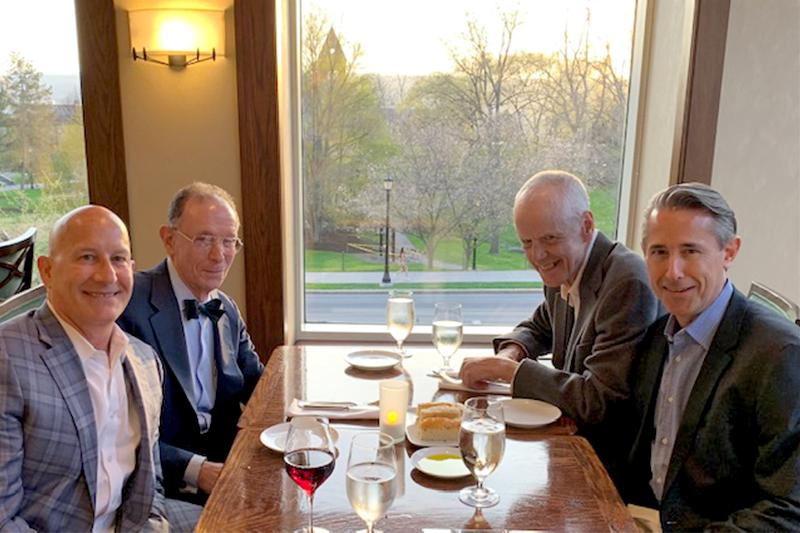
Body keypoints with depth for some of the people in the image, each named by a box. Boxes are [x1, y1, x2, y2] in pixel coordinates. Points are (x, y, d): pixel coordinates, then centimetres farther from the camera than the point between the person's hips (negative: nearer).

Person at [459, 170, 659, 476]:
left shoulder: (627, 283, -24)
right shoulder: (563, 270, 2)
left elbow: (598, 401, -26)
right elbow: (539, 328, 23)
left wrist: (508, 369, -19)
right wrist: (512, 352, 0)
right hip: (570, 435, 7)